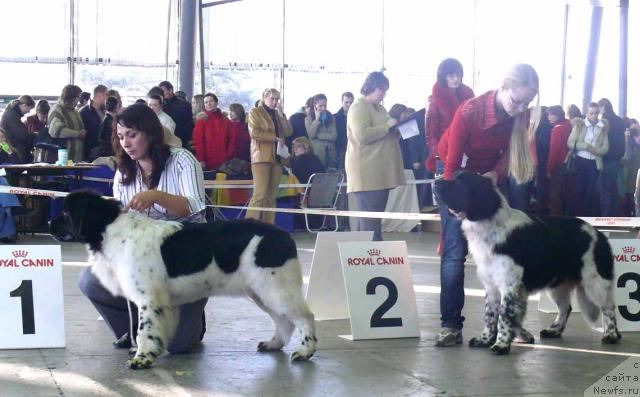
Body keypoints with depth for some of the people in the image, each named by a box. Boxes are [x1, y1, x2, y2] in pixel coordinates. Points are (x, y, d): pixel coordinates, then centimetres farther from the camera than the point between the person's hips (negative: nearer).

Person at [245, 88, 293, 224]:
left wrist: (281, 115, 0)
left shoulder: (277, 113, 21)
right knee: (260, 194, -15)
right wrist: (275, 137, -11)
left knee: (271, 196, 3)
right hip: (261, 157, -6)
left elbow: (289, 132, 11)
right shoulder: (255, 112, 4)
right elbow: (254, 132, -11)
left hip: (277, 157, 6)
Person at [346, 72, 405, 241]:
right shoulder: (359, 108, -8)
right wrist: (387, 126, -16)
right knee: (370, 218, -10)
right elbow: (362, 136, -22)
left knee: (376, 215, 8)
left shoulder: (379, 108, 21)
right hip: (367, 173, -9)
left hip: (380, 173, 9)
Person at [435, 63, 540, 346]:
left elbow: (509, 152, 0)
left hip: (490, 178, 4)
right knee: (455, 252, -10)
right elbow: (452, 164, -23)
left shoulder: (521, 116, -15)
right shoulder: (469, 112, -29)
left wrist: (496, 173, -19)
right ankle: (450, 325, -9)